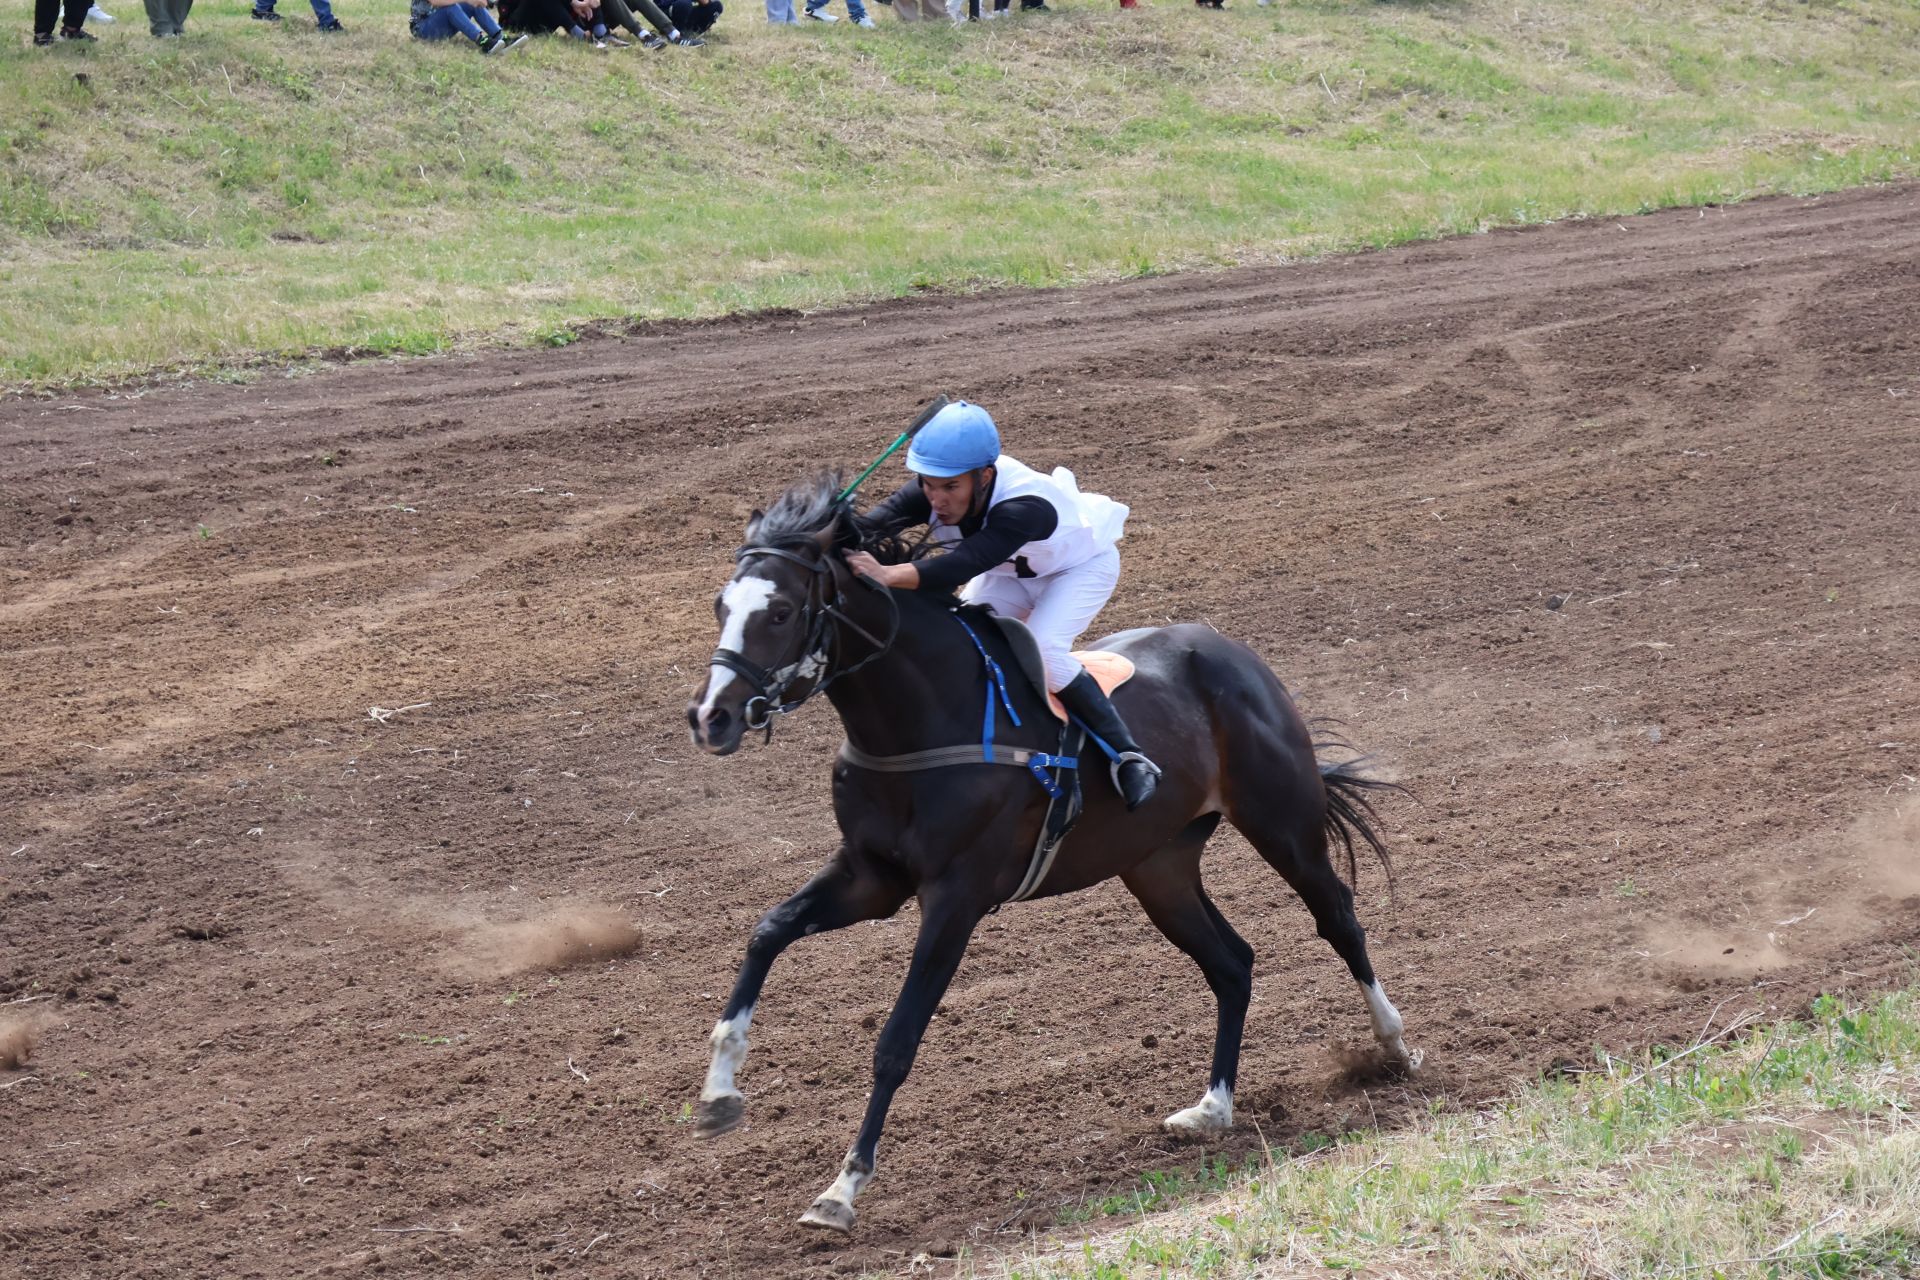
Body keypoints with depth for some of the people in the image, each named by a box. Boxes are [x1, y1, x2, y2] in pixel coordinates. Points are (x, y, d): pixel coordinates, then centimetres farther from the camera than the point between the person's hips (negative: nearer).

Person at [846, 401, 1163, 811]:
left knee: (1043, 650, -28)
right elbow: (878, 521, -41)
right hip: (1014, 569, 7)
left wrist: (888, 575, -73)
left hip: (1082, 565, -7)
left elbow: (963, 565, -60)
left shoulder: (1022, 508, -46)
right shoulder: (936, 490, -28)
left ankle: (1128, 756, -19)